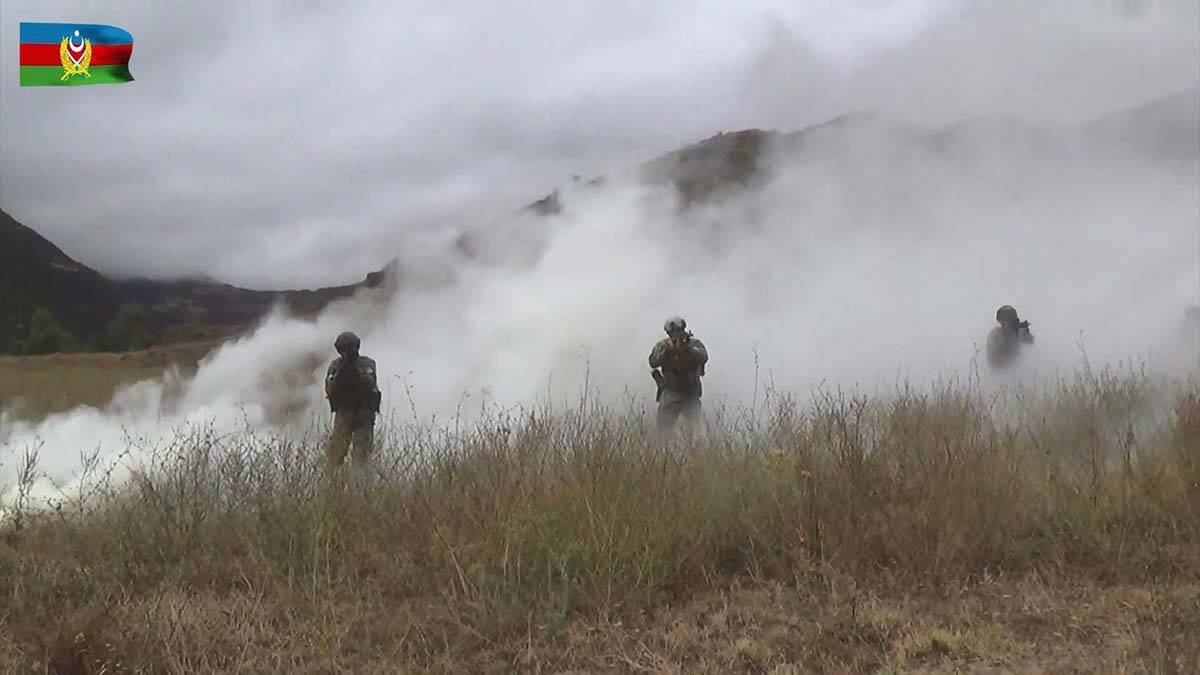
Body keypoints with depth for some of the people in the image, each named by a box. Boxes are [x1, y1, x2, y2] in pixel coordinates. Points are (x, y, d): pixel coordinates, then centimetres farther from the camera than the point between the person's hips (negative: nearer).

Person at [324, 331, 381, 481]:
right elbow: (329, 390, -6)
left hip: (364, 413, 0)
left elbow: (372, 385, -14)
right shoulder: (335, 365, 3)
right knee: (337, 447, -8)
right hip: (344, 412, 0)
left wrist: (357, 371, -23)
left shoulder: (368, 363, 0)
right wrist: (340, 372, -18)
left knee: (363, 448, -5)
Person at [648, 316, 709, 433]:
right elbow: (653, 363, -16)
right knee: (662, 427, 0)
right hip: (670, 393, 1)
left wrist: (688, 349, -37)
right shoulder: (662, 345, -1)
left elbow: (704, 357, -22)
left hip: (690, 394, -1)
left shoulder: (695, 344, -3)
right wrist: (667, 349, -27)